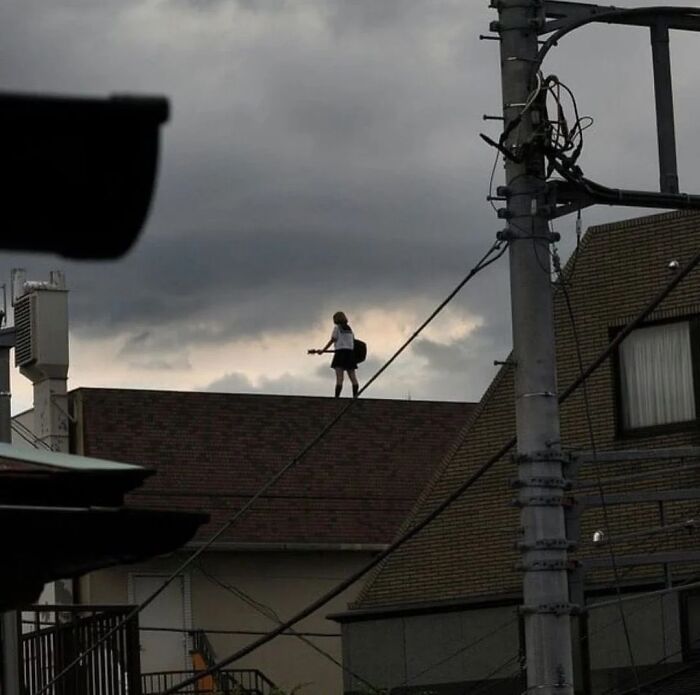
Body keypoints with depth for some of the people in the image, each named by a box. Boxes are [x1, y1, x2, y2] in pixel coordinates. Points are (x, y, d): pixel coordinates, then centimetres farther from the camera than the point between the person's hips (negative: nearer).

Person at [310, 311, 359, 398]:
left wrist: (322, 350, 1)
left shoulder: (337, 328, 0)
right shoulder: (349, 329, 16)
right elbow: (353, 341, 12)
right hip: (350, 352, 5)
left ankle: (337, 397, -21)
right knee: (352, 377, 2)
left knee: (339, 378, -13)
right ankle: (355, 396, -6)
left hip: (340, 352, -5)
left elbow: (332, 341, -4)